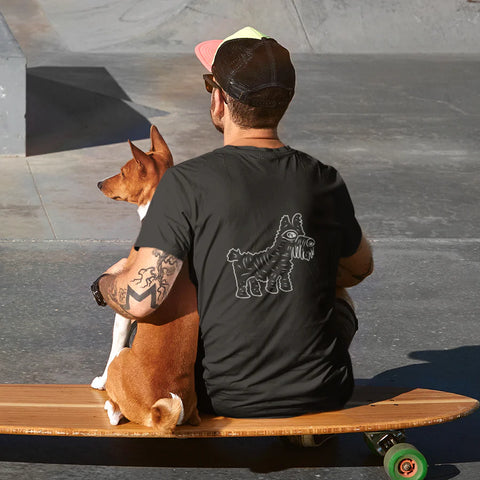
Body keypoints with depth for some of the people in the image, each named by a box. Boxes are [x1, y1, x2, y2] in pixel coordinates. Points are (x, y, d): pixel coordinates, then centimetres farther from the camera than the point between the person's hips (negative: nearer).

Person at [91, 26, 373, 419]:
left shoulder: (187, 184, -17)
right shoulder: (324, 182, -7)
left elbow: (139, 301, -20)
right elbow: (360, 269, 13)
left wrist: (109, 279, 4)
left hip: (223, 398, -1)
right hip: (322, 395, 1)